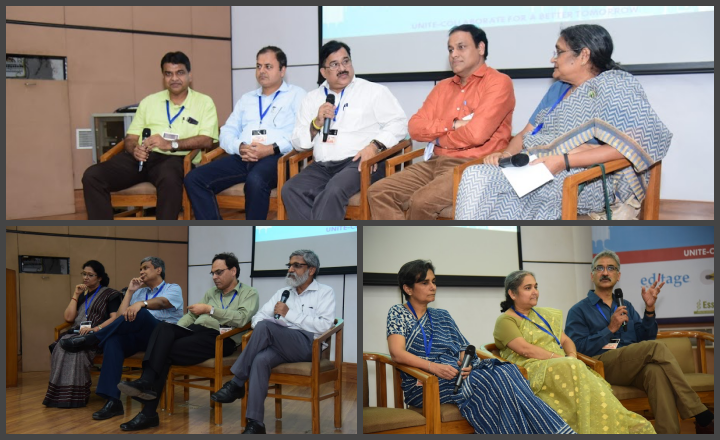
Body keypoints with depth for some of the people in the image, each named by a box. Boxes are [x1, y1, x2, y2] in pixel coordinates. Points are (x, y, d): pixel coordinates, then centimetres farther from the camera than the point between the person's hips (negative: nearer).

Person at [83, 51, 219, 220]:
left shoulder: (204, 102, 10)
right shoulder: (149, 102, 21)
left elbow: (206, 140, -4)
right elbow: (130, 138, 18)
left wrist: (170, 144, -17)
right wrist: (135, 149, -8)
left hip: (175, 159, -4)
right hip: (141, 157, 4)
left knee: (169, 178, -41)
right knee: (92, 175, -19)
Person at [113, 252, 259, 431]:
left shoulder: (249, 293, 8)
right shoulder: (211, 293, 30)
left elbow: (242, 318, -11)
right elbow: (191, 315, 21)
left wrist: (210, 310, -15)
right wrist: (174, 332, 2)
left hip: (220, 337, -6)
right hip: (195, 330, 6)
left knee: (167, 353, -25)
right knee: (164, 327, -27)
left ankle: (149, 413, -27)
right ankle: (147, 382, -39)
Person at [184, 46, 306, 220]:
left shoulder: (296, 95, 11)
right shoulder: (246, 99, 28)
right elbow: (226, 133, 20)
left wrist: (271, 149, -17)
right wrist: (240, 147, -4)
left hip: (276, 157, -6)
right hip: (242, 158, 6)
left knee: (255, 180, -40)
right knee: (194, 179, -16)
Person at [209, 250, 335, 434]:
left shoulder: (325, 292, 7)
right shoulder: (283, 293, 25)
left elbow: (324, 326, -9)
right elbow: (259, 316, 17)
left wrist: (289, 314, -9)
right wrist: (260, 334, -7)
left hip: (308, 346, -5)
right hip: (281, 346, 5)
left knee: (265, 327, -29)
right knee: (261, 359, -31)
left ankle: (236, 384, -20)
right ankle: (255, 423, -34)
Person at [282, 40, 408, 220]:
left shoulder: (373, 91, 10)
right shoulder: (312, 98, 20)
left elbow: (399, 123, 2)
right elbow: (298, 142, 16)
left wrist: (375, 145, -14)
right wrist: (316, 124, -3)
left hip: (359, 163, -4)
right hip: (322, 166, 4)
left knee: (334, 191, -35)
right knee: (290, 191, -25)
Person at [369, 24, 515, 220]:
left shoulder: (498, 82, -4)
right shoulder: (443, 87, 20)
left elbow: (476, 134, -17)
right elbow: (416, 127, 8)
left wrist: (438, 135, 1)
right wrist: (452, 124, -8)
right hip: (435, 163, 8)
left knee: (422, 201, -32)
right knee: (379, 193, -11)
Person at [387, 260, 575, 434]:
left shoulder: (442, 316, 25)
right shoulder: (398, 313, 7)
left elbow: (464, 350, 18)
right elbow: (397, 353, -10)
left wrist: (467, 364, -7)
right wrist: (433, 366, -24)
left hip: (459, 374, 5)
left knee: (507, 370, -28)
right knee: (497, 379, -32)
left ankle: (553, 431, -40)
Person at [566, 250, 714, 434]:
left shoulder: (626, 307, 26)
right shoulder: (578, 311, 11)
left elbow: (644, 339, 15)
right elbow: (578, 349, -4)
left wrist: (649, 309, 2)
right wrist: (610, 329, -10)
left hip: (633, 368, 4)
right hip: (602, 367, -4)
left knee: (656, 371, -35)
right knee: (656, 348, -27)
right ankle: (703, 418, -29)